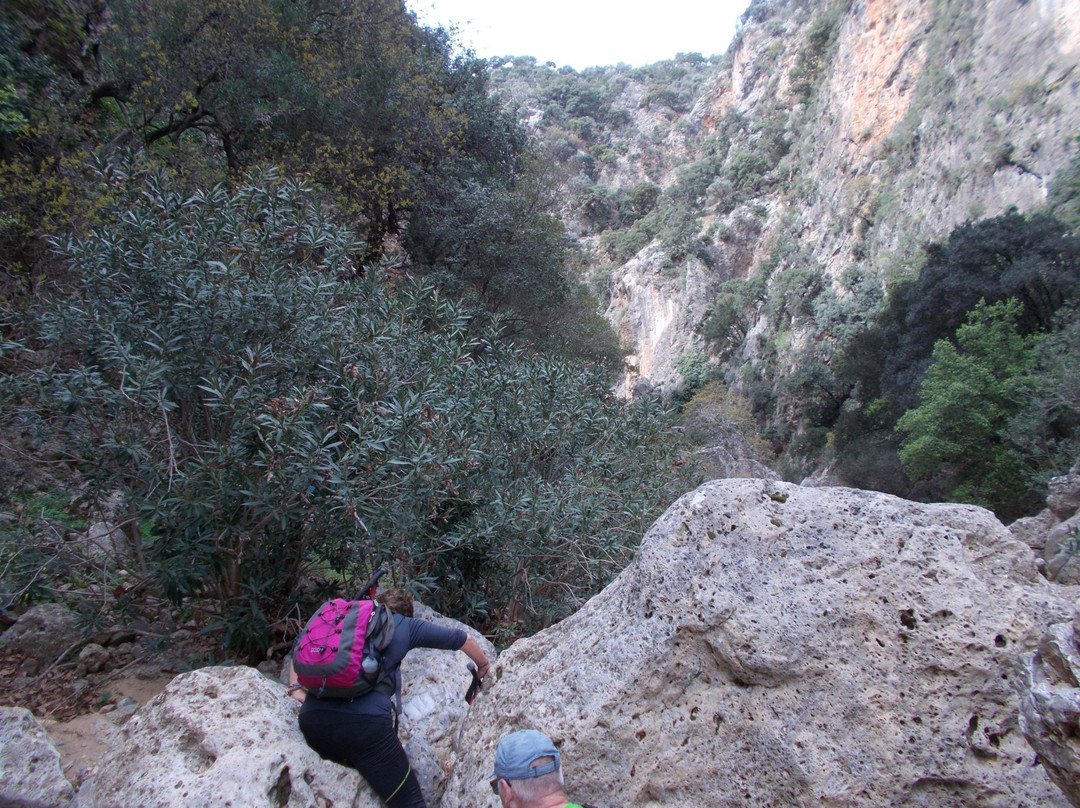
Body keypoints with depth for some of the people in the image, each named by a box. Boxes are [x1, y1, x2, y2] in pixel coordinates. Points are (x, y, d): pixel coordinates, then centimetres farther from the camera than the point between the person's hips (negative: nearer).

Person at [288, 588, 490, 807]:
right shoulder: (405, 625, 20)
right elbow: (462, 639, 28)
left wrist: (296, 689, 29)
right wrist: (483, 665, 44)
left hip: (311, 718, 4)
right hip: (367, 720, -4)